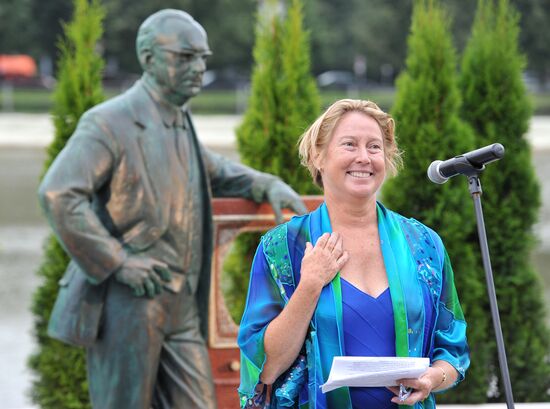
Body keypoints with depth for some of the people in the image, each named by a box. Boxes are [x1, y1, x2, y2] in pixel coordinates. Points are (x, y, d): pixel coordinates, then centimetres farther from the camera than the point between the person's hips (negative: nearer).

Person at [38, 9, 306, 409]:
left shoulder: (180, 123, 16)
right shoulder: (110, 122, -11)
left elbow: (211, 170, 38)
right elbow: (57, 193, -24)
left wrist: (268, 186, 19)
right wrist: (117, 262, -22)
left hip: (181, 308, 8)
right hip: (125, 305, -8)